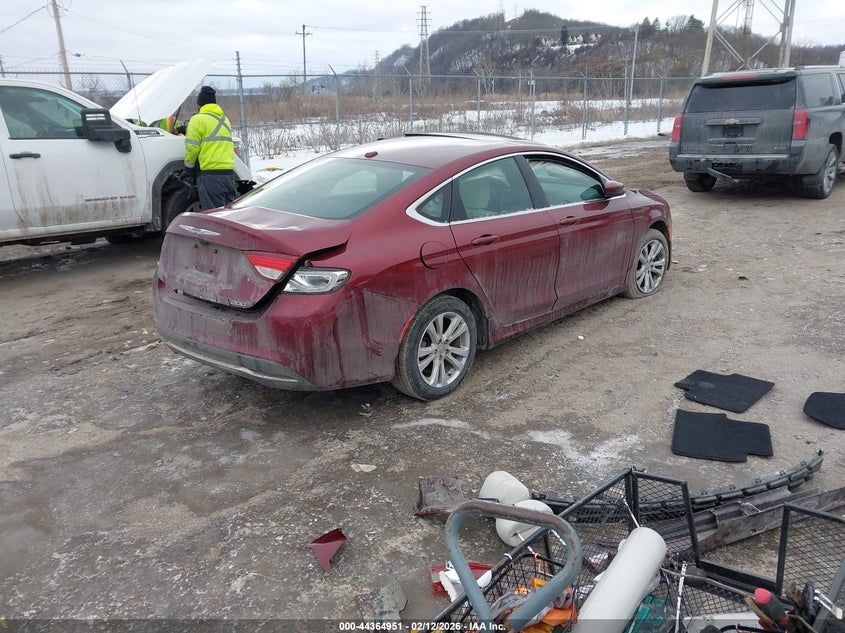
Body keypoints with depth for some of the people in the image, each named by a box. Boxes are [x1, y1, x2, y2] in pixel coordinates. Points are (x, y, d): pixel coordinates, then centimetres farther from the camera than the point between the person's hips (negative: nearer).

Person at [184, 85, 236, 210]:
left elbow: (192, 147, -8)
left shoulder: (198, 119, -3)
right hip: (229, 172, 7)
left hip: (210, 174, -7)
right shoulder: (224, 119, 20)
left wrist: (189, 165, 8)